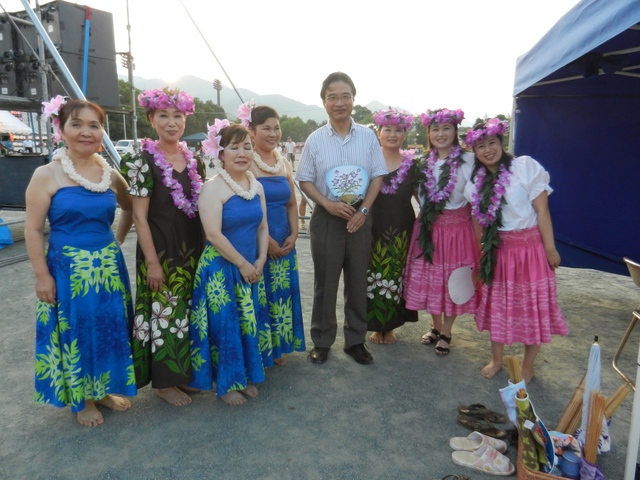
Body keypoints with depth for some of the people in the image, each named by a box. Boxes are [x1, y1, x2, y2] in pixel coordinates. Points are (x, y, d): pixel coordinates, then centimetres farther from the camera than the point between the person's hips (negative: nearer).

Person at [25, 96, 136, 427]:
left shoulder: (110, 175, 2)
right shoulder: (47, 175, -10)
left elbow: (129, 209, 19)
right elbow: (33, 230, -10)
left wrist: (116, 242, 9)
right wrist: (42, 276, -12)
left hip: (108, 266, 5)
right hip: (68, 269, -4)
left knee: (110, 329, 14)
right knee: (75, 333, 8)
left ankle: (104, 389, 35)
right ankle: (82, 399, 29)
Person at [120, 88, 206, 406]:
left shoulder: (194, 160, 7)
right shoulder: (142, 161, -9)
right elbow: (139, 216, -11)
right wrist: (152, 261, -15)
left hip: (193, 248, 6)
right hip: (161, 249, -6)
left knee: (189, 310, 14)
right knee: (164, 311, 4)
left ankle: (184, 371, 32)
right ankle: (164, 381, 22)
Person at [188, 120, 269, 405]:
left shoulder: (256, 186, 6)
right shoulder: (213, 188, -15)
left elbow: (263, 227, 9)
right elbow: (214, 235, -21)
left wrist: (260, 261, -2)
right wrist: (242, 264, -15)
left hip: (251, 268, 6)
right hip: (220, 269, -6)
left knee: (249, 322, 15)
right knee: (225, 325, 4)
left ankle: (247, 377, 34)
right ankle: (227, 384, 24)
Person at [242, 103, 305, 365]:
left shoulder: (284, 164, 10)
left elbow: (292, 204, 13)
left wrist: (293, 235, -1)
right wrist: (267, 241, -15)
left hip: (284, 243, 6)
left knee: (282, 295, 13)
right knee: (258, 298, 2)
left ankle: (278, 347, 31)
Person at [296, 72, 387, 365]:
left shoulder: (368, 136, 0)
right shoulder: (315, 139, -3)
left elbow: (377, 176, 2)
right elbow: (305, 180, 0)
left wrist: (364, 210, -10)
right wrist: (328, 204, -15)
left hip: (360, 217, 1)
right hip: (326, 218, -1)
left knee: (357, 282, 10)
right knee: (325, 283, 7)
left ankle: (355, 340, 26)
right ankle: (322, 341, 23)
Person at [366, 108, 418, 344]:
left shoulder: (412, 164, 4)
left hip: (402, 231, 1)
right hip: (373, 229, -1)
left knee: (396, 278, 9)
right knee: (374, 277, 5)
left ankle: (390, 326, 26)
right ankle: (376, 326, 23)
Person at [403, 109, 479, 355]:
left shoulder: (468, 160, -8)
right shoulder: (425, 162, 7)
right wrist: (425, 214, 6)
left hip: (457, 227, -4)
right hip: (429, 227, 4)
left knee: (453, 280, 6)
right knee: (429, 278, 11)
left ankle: (446, 333, 25)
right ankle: (436, 326, 33)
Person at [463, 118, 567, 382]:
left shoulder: (525, 166, -11)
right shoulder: (476, 181, 3)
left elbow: (542, 210, -12)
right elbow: (479, 220, 7)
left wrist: (550, 248, -12)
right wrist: (478, 253, 5)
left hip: (530, 246, -4)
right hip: (497, 249, 4)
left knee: (532, 306, 5)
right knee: (497, 305, 13)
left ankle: (528, 366, 24)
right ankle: (496, 360, 31)